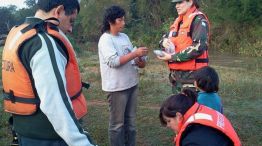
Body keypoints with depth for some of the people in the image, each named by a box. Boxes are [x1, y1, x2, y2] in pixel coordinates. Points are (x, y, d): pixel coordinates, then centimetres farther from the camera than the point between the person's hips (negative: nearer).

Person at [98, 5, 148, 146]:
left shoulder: (124, 37, 12)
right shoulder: (105, 39, -11)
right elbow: (113, 61, -21)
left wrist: (141, 62, -5)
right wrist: (135, 53, -20)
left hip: (132, 84, 8)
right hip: (117, 87, -8)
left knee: (130, 121, 16)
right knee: (117, 123, 4)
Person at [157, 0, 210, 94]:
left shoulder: (198, 20, -10)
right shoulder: (178, 21, 15)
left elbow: (198, 47, -21)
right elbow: (166, 37, 22)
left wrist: (172, 57, -18)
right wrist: (164, 41, -4)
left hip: (191, 74, -8)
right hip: (175, 73, 8)